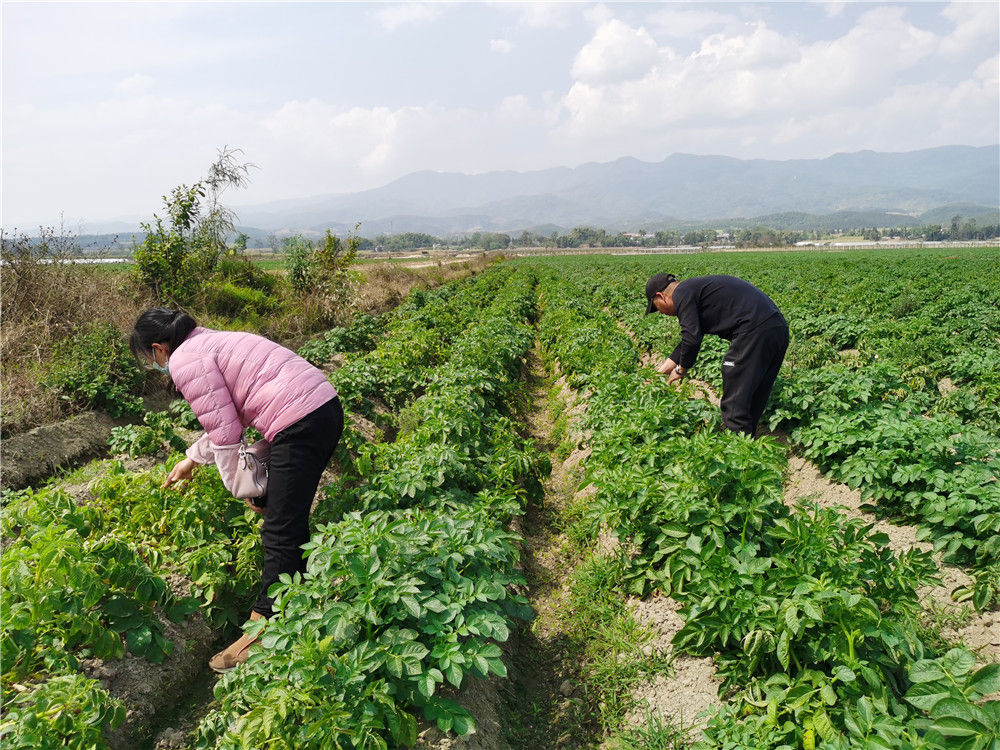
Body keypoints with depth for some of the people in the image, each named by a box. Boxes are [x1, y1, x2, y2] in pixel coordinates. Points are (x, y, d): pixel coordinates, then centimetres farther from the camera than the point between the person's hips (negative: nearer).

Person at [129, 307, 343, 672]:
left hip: (299, 423, -10)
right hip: (326, 406, 10)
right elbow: (228, 418, 33)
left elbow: (225, 431, -9)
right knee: (288, 520, 21)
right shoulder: (210, 341, 26)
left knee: (280, 533, -4)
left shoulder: (184, 361, -4)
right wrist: (191, 459, 41)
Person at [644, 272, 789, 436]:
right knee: (753, 403, 17)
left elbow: (692, 339, -10)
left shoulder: (681, 293, -3)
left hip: (754, 330, -10)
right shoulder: (694, 288, 27)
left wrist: (681, 369, 8)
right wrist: (660, 372, 36)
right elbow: (692, 336, 33)